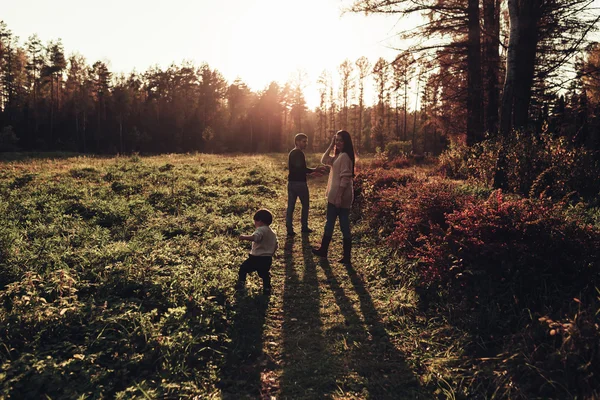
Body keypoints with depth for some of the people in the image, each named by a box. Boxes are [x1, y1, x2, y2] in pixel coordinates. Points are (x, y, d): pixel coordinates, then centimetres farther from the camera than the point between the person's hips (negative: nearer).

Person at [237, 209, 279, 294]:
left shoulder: (261, 229, -12)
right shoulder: (273, 233, 14)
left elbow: (255, 237, -34)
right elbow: (276, 246, 19)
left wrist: (244, 237, -34)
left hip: (257, 258, -7)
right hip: (268, 259, 7)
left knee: (243, 268, 9)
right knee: (265, 273, 21)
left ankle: (241, 283, 6)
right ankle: (267, 289, 19)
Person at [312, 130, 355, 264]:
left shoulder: (344, 156, -15)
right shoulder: (339, 155, 15)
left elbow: (345, 178, -20)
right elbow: (324, 160, 18)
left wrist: (339, 196, -22)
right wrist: (331, 145, 11)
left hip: (338, 195, -9)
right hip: (343, 196, 9)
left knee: (330, 224, 6)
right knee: (344, 226, 7)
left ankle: (323, 250, 21)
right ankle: (346, 256, 10)